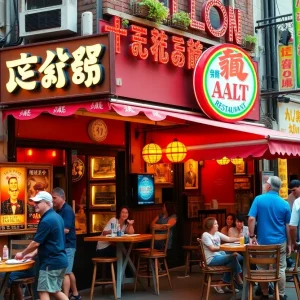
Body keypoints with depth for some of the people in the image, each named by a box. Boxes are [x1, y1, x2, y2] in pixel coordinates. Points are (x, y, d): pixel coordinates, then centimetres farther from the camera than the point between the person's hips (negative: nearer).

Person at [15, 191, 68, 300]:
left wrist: (22, 254, 1)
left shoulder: (46, 220, -19)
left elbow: (36, 243, -15)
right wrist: (33, 254, 18)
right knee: (55, 291, 16)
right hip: (59, 260, 10)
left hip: (51, 262, -10)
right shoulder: (56, 217, 13)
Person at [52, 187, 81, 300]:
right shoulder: (58, 211, 13)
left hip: (67, 246, -9)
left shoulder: (67, 210, -15)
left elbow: (65, 229, -23)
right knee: (68, 271, 17)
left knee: (65, 273, -10)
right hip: (62, 245, 9)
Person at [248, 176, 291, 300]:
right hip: (280, 242, 1)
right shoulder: (285, 204, -2)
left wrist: (252, 236, -3)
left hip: (263, 242, -1)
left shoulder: (259, 199, -6)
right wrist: (289, 243, 10)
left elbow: (251, 219, -13)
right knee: (280, 269, 10)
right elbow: (288, 226, 2)